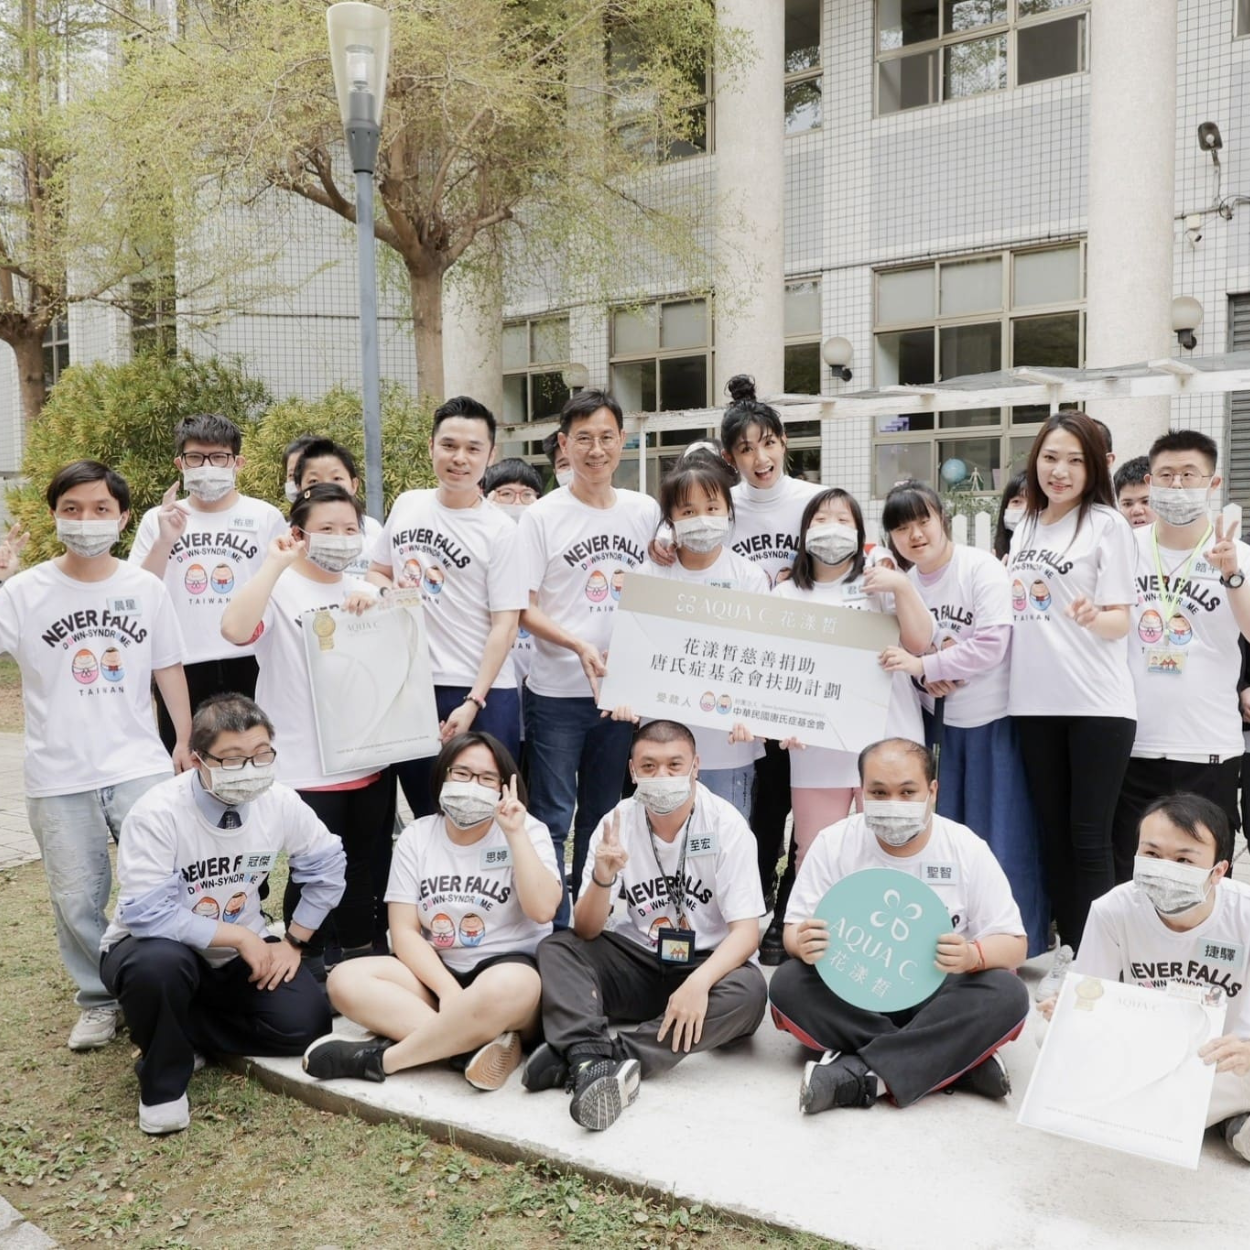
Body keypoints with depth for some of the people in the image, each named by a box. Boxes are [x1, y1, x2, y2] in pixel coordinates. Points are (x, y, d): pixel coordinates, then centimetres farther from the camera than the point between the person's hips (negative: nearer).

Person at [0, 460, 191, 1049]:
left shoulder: (146, 588, 3)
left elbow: (168, 669, 10)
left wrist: (185, 742, 5)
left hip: (140, 768, 0)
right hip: (59, 779, 0)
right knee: (76, 901, 8)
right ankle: (98, 1001, 27)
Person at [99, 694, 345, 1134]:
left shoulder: (279, 803, -14)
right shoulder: (157, 813, -28)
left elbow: (326, 863, 1)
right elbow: (144, 914, -30)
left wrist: (293, 941, -4)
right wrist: (240, 936, -26)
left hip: (238, 953, 4)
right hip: (156, 949, -4)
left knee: (304, 1022, -15)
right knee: (159, 965, -39)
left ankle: (182, 1030, 6)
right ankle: (163, 1079, -9)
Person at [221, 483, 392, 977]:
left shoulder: (363, 591, 11)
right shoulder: (280, 589, -8)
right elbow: (235, 629, -28)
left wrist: (377, 609, -8)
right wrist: (275, 564, -25)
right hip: (306, 766, -5)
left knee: (361, 864, 17)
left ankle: (360, 960, 33)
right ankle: (308, 970, 23)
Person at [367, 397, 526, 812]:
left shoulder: (499, 531, -7)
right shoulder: (406, 504, 7)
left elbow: (504, 625, -9)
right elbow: (376, 572, 21)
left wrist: (473, 702, -15)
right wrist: (389, 591, -4)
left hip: (481, 692, -4)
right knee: (424, 812, 15)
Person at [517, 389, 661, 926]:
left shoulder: (646, 512, 6)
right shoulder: (542, 516, -4)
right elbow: (523, 609, -7)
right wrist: (581, 647, -20)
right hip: (557, 694, -3)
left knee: (603, 818, 15)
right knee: (552, 819, 1)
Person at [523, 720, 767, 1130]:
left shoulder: (726, 825, -13)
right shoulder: (617, 823, -6)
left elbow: (747, 930, -18)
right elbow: (586, 932, -8)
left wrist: (699, 982, -36)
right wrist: (602, 877, -29)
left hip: (707, 964, -2)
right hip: (639, 963, 3)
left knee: (748, 990, -33)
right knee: (556, 949, -17)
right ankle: (592, 1062, -41)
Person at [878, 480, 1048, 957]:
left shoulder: (981, 568, -13)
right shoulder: (904, 582, 3)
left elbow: (991, 645, -21)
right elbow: (906, 652, 8)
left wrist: (923, 665, -25)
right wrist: (926, 680, -13)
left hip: (992, 720, -5)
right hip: (938, 721, 6)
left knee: (1003, 838, 0)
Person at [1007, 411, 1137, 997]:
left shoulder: (1107, 524, -5)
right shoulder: (1024, 526, 12)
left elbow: (1120, 622, -8)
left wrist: (1090, 617, -29)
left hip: (1097, 705, -5)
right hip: (1035, 702, 6)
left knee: (1089, 837, -2)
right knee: (1052, 831, 12)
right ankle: (1067, 949, 24)